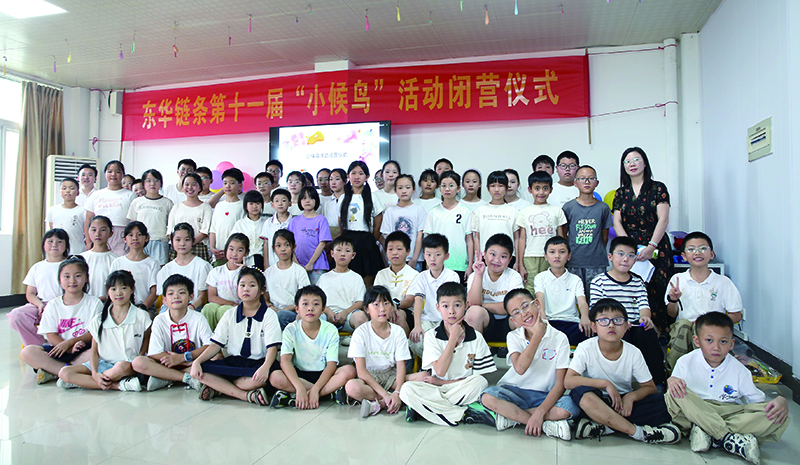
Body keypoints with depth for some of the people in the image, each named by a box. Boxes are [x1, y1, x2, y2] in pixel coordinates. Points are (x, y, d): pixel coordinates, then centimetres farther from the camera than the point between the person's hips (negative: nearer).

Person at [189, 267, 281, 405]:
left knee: (267, 374, -39)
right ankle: (246, 395, -27)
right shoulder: (230, 315, 12)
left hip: (257, 363, -3)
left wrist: (265, 367, -33)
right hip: (232, 362, 4)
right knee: (199, 371, -22)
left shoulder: (269, 315, 0)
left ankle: (218, 387, -21)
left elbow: (272, 348, -11)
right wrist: (197, 361, -11)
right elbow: (216, 345, 7)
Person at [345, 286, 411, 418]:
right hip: (368, 377, -3)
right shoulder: (361, 332, -10)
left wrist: (397, 393, -26)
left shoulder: (398, 332, -3)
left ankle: (378, 404, -23)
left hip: (391, 375, 3)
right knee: (351, 387, -36)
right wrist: (384, 394, -25)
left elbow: (401, 366, -8)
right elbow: (361, 370, -16)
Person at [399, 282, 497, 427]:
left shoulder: (476, 338, 0)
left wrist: (442, 382, -8)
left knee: (481, 383, -32)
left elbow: (478, 377, -2)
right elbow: (440, 371, -10)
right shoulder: (431, 336, 1)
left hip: (464, 390, 0)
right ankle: (465, 414, -24)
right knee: (407, 389, -26)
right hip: (437, 390, 1)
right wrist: (453, 338, -11)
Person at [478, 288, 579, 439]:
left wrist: (540, 412, -23)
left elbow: (560, 384, -11)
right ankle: (545, 425, -19)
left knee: (571, 407, -32)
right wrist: (538, 335, -18)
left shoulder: (559, 338, -6)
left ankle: (511, 416, -17)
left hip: (545, 396, -1)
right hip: (515, 391, 1)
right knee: (488, 397, -30)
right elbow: (520, 368, -21)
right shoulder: (513, 337, 0)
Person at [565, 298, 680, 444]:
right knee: (581, 392, -36)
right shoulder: (585, 349, -12)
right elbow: (568, 381, -20)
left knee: (661, 402, -20)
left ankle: (603, 427, -23)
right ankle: (638, 432, -27)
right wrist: (605, 383, -24)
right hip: (596, 404, -3)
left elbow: (650, 388, 1)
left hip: (624, 402, 3)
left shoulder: (633, 353, -5)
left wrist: (631, 396, -20)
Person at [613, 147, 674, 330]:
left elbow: (663, 220, -5)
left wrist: (651, 246, -16)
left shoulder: (658, 188, 4)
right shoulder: (621, 193, 13)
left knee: (656, 292, -8)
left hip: (656, 249, -2)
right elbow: (617, 222, 5)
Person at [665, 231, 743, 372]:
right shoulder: (677, 280, 9)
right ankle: (671, 371, -22)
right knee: (682, 324, -33)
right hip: (682, 334, 2)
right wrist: (673, 300, -11)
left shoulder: (723, 282, 5)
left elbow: (736, 316, 3)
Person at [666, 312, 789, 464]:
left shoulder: (739, 371, 0)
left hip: (730, 414, 2)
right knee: (673, 395, -33)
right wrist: (671, 381, -25)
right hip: (696, 412, -2)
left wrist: (781, 402, -17)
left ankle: (704, 432, -30)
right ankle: (729, 439, -31)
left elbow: (759, 401, 5)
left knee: (780, 417, -21)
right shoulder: (685, 363, -4)